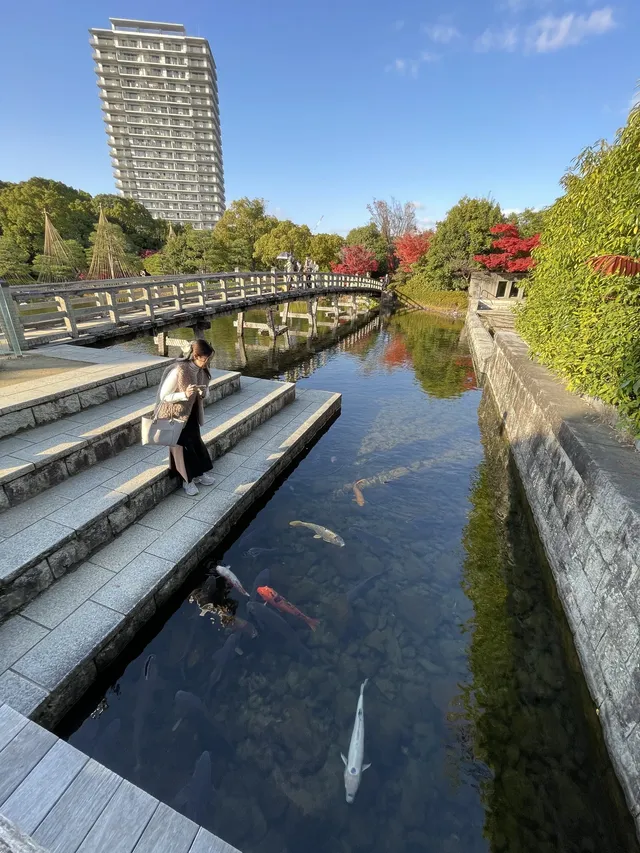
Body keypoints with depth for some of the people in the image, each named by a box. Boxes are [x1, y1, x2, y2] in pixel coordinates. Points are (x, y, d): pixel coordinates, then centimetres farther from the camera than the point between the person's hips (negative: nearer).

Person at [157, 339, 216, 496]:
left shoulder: (203, 370, -11)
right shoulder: (178, 371, -30)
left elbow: (205, 391, 4)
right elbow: (164, 396, -23)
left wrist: (204, 393, -20)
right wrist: (185, 394, -38)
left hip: (191, 413, 6)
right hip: (174, 414, -6)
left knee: (195, 441, 10)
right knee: (182, 445, 1)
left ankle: (199, 473, 28)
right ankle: (188, 480, 17)